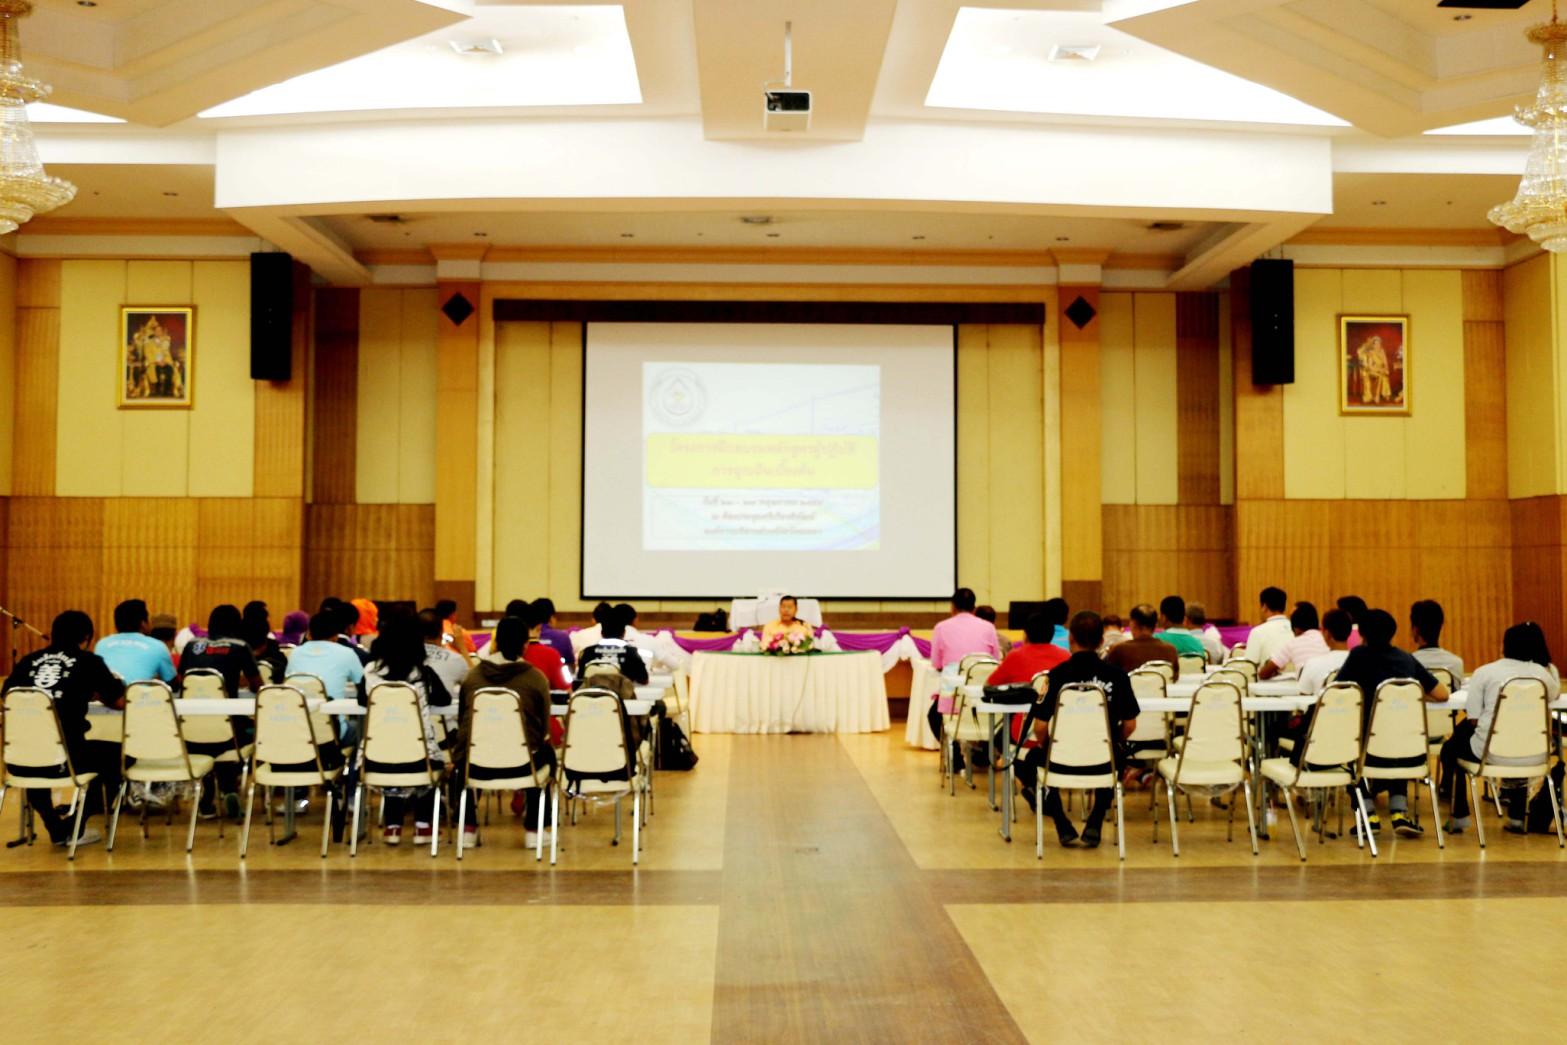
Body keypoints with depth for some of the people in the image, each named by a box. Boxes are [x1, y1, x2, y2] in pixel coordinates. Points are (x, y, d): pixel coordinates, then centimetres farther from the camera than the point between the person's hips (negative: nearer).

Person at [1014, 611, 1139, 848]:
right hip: (1104, 763, 2)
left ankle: (1063, 827, 18)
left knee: (1031, 760, 31)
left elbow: (1040, 726, -10)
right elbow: (1129, 724, 0)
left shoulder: (1058, 674, -11)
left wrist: (1047, 748, 12)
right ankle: (1095, 824, 24)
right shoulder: (1116, 675, -5)